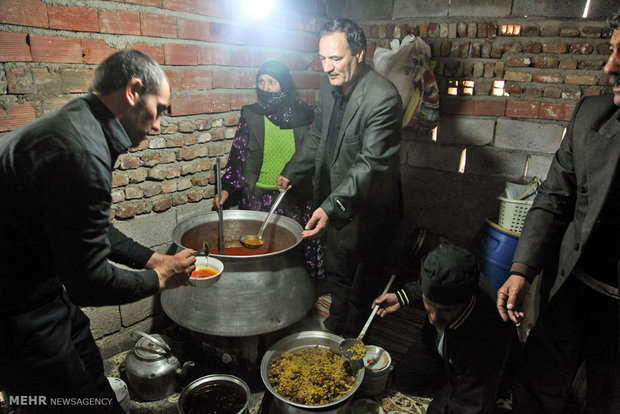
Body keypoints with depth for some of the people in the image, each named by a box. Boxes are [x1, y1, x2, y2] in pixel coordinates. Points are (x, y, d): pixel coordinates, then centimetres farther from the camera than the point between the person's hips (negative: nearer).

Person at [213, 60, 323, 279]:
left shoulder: (303, 116, 1)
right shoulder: (250, 116, 0)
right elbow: (237, 155, 3)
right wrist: (227, 189, -5)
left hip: (295, 200, 1)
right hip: (256, 199, 0)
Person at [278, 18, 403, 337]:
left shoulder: (383, 97, -24)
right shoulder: (329, 84, 1)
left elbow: (371, 163, -31)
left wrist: (331, 206, -40)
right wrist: (291, 172, 12)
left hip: (367, 210, -7)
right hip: (334, 203, 7)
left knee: (363, 285, 13)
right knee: (336, 274, 24)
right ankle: (334, 326, 46)